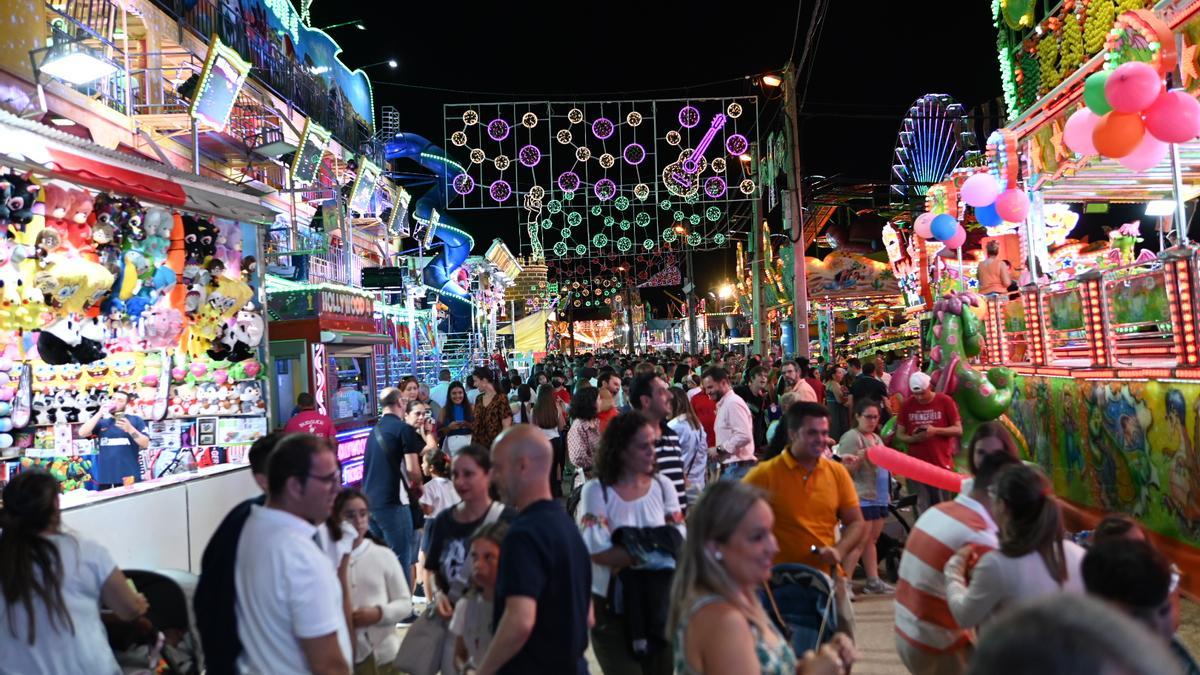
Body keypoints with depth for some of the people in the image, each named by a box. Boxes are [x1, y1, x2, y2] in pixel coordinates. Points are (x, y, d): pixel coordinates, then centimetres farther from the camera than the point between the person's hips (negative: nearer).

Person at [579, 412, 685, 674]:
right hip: (613, 604, -3)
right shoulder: (597, 490, -11)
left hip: (658, 602, 3)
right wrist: (654, 553, -18)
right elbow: (599, 552, -19)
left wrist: (630, 548, -19)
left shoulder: (662, 485, 0)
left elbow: (679, 543, -4)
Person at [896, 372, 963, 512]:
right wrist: (913, 438, -15)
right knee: (923, 508, 6)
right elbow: (899, 434, 6)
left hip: (941, 464, -1)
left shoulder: (945, 401, -3)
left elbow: (958, 430, -1)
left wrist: (935, 430, -18)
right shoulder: (907, 405, 2)